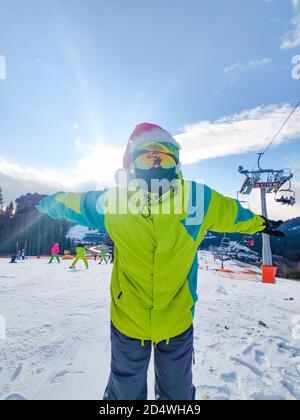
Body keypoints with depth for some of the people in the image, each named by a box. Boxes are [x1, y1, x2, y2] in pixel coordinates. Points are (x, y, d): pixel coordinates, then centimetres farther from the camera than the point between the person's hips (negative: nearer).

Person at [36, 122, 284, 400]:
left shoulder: (197, 198, -15)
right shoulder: (112, 201, -14)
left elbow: (234, 214, 4)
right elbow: (70, 203, 5)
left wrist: (261, 224, 20)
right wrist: (46, 204, 21)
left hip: (177, 322, 1)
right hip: (127, 321, 0)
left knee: (178, 393, 29)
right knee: (124, 393, 26)